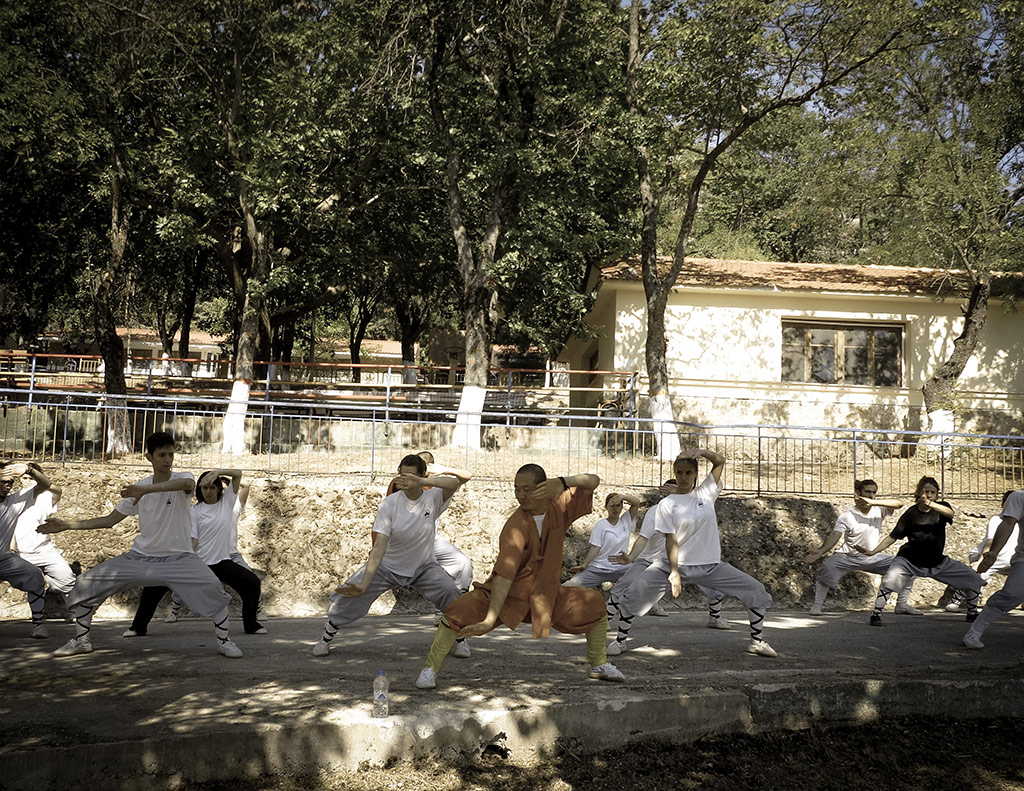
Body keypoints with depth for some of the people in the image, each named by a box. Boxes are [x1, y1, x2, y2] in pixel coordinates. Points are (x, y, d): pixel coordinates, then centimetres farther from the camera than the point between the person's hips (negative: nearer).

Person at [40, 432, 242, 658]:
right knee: (84, 584, -4)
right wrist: (66, 525, 3)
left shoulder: (182, 478, -10)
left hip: (178, 557, -4)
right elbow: (109, 520, 11)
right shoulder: (139, 488, 1)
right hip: (140, 556, 4)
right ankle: (81, 640, 17)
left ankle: (223, 640, -6)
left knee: (211, 587, -29)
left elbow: (188, 483, -38)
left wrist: (146, 490, -50)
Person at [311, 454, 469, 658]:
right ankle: (326, 637, 15)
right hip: (387, 565, 0)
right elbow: (379, 546, -28)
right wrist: (363, 584, -38)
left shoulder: (432, 498, -16)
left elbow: (454, 483, -39)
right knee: (350, 594, -11)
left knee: (449, 591, -22)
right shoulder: (389, 504, -20)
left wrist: (421, 482, -54)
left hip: (423, 566, 1)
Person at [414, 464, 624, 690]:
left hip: (546, 595, 5)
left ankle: (599, 665, 20)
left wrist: (564, 481, -27)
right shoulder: (516, 527, -26)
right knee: (461, 612, -25)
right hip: (508, 594, -5)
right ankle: (430, 669, -9)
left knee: (594, 603, 0)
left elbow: (593, 481, -5)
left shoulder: (558, 507, -9)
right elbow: (503, 575, -32)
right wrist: (489, 620, -39)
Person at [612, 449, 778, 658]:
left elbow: (720, 461, 3)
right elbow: (671, 540, -11)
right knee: (636, 592, -20)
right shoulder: (666, 504, -4)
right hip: (676, 564, -2)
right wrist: (674, 572, -21)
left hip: (710, 566, 3)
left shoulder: (706, 493, 4)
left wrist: (700, 452, -16)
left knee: (756, 592, -5)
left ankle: (757, 641, 12)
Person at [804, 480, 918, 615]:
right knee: (827, 568, -34)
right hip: (848, 557, -4)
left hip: (872, 558, 4)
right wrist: (820, 552, -48)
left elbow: (899, 503, -24)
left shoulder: (879, 510, -7)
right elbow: (835, 535, -30)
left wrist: (873, 502, -36)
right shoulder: (847, 516, -17)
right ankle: (817, 605, -20)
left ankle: (902, 605, 14)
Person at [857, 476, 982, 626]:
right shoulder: (911, 513, -10)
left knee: (974, 579, 3)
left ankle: (972, 613, 25)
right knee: (889, 579, -32)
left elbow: (950, 513, -30)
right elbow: (893, 537, -7)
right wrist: (872, 552, -19)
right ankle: (877, 614, -14)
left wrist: (930, 504, -50)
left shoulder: (941, 507, -5)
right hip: (910, 561, -3)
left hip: (938, 562, 4)